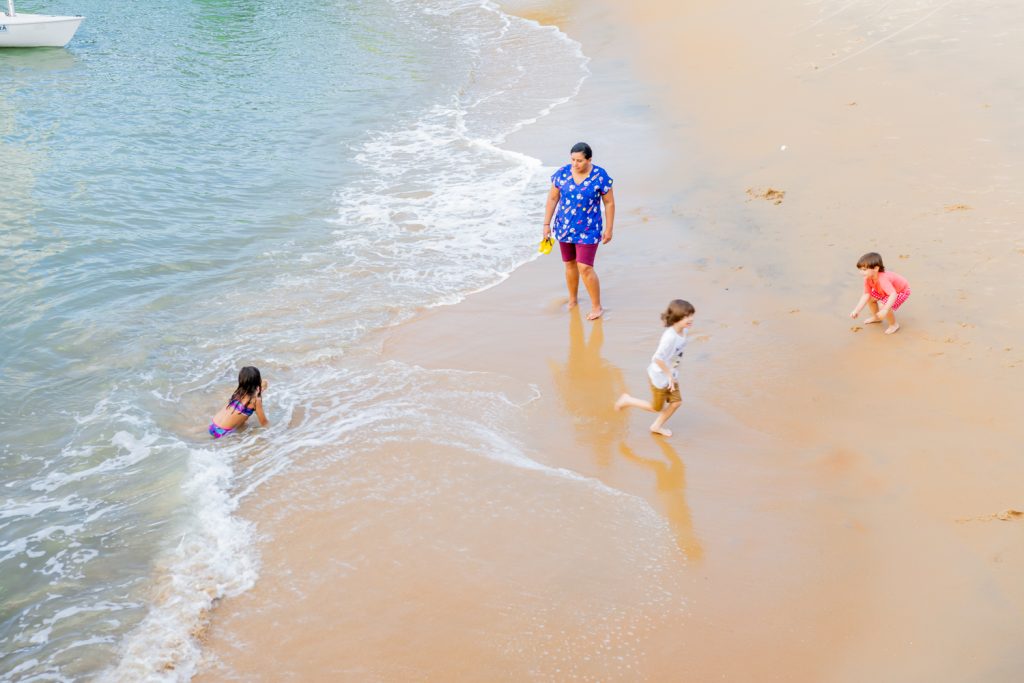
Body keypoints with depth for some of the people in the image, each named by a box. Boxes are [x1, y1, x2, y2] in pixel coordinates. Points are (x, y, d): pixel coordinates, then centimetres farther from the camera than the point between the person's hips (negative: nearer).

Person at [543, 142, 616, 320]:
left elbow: (609, 203, -6)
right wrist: (547, 224, 2)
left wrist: (608, 229, -5)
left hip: (588, 230, -4)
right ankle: (572, 300, 35)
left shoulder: (600, 176, -14)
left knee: (585, 268, -9)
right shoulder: (562, 173, -7)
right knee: (570, 264, 16)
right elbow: (552, 198, 3)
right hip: (564, 227, 4)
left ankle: (597, 307, 5)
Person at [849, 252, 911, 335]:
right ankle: (876, 317, 36)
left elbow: (893, 295, -50)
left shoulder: (882, 280, -44)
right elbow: (866, 295, -17)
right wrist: (857, 310, -25)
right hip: (889, 289, 9)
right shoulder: (868, 279, -18)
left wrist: (885, 310, -59)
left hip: (902, 290, -9)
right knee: (871, 298, 9)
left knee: (884, 308, -24)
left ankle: (894, 325, 4)